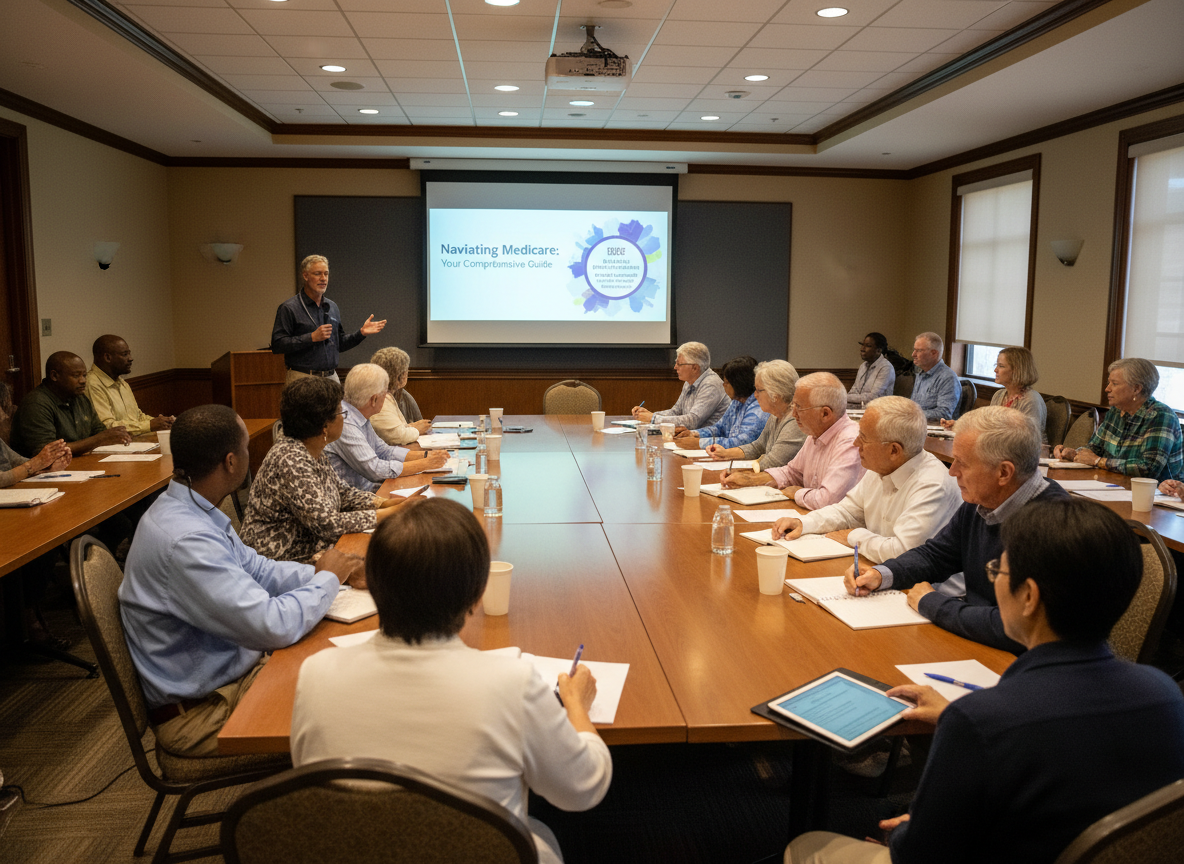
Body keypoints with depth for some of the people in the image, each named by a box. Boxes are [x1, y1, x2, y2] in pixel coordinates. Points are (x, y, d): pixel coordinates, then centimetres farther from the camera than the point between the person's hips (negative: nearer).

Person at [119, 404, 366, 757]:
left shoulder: (186, 510, 2)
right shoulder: (185, 540, -30)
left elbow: (256, 569, 12)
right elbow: (273, 625, -31)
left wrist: (329, 573, 0)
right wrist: (327, 579, -13)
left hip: (227, 668, 9)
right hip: (200, 711, -9)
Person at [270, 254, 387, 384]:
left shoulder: (333, 307, 15)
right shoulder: (289, 308, -5)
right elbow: (277, 345, -13)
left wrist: (361, 333, 7)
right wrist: (312, 338, -16)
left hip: (331, 377, 5)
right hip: (302, 378, -5)